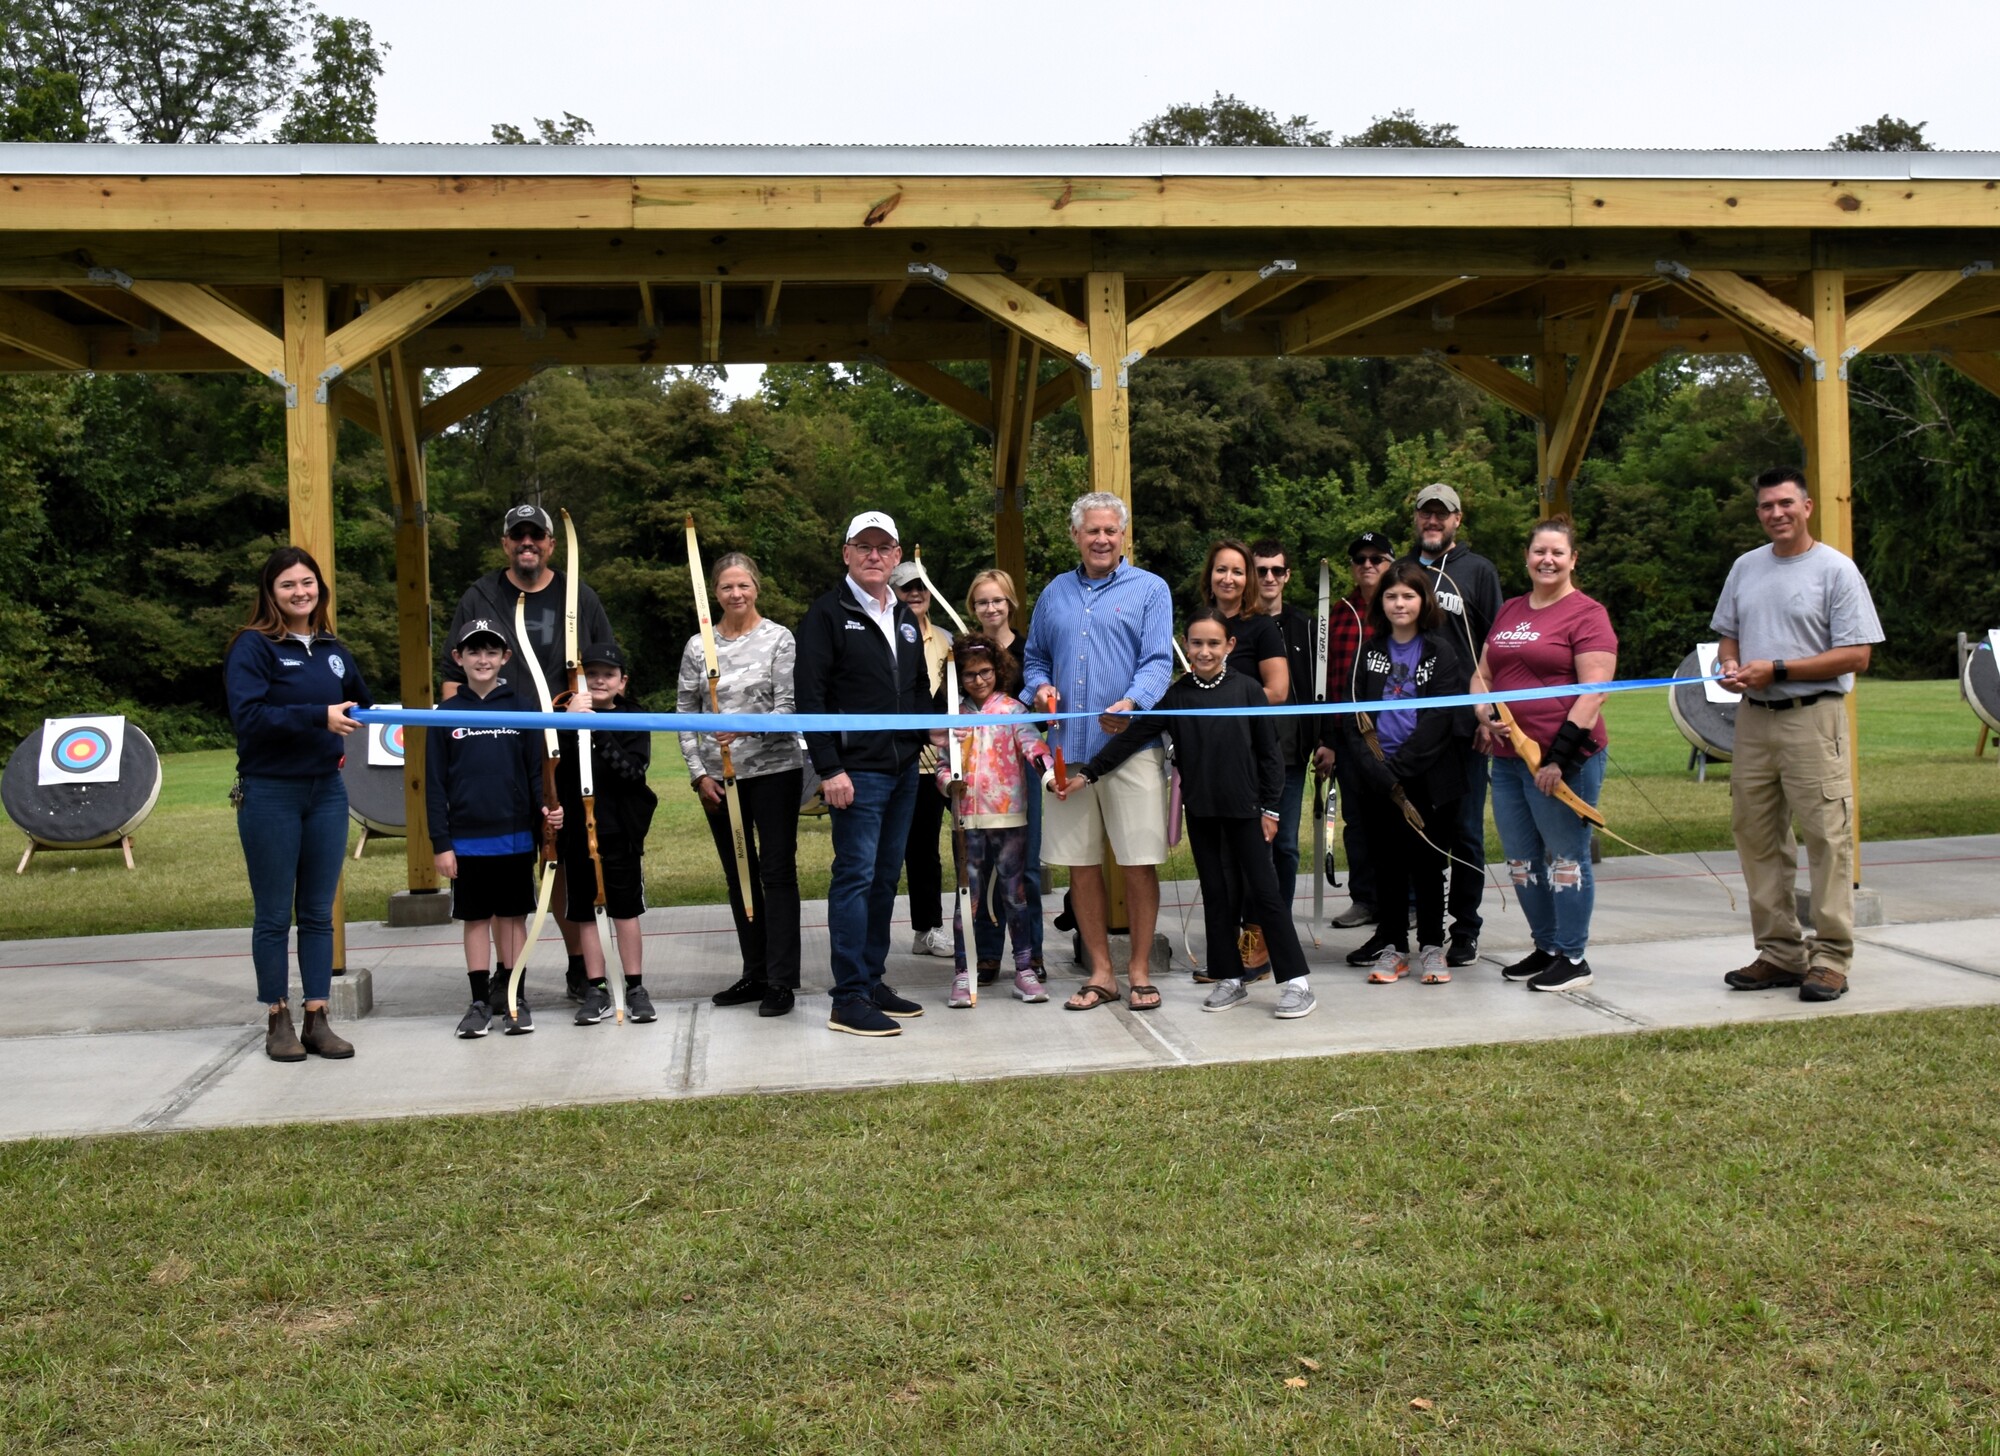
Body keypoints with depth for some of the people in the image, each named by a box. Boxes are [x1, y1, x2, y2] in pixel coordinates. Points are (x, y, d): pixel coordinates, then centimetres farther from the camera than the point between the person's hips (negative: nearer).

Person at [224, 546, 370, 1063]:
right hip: (270, 793, -5)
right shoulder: (253, 647, -7)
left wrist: (346, 731, 5)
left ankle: (317, 1020, 14)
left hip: (326, 791, 5)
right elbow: (247, 715, -20)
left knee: (319, 913, 8)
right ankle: (278, 1021, 14)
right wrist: (318, 717, -23)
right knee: (273, 915, 4)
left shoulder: (335, 651, 11)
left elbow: (362, 706, 24)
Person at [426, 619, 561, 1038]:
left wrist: (546, 808, -13)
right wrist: (440, 843, -2)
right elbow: (435, 783, 2)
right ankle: (480, 1001, 15)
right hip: (467, 841, 0)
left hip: (515, 836, 0)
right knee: (475, 919, 7)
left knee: (513, 916, 8)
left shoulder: (521, 711, 3)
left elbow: (536, 771, 5)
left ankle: (515, 996, 17)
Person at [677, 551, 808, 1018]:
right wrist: (699, 773, 0)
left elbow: (789, 708, -9)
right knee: (739, 876, 12)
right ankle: (755, 974, 22)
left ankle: (781, 981, 2)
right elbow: (685, 713, 8)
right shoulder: (698, 646, 6)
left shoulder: (779, 639, -3)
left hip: (774, 771, -4)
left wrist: (746, 727, -26)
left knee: (777, 872, -2)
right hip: (718, 778, 4)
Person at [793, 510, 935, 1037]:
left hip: (904, 770, 7)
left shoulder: (905, 618, 17)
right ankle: (849, 1000, -3)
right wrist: (829, 768, -17)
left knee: (886, 878, 12)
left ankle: (872, 981, 21)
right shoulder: (828, 614, -5)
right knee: (855, 877, -6)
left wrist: (928, 731, 10)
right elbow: (810, 697, -11)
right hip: (857, 772, -7)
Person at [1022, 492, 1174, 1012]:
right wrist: (1040, 687, 1)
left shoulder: (1149, 589, 3)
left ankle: (1139, 969, 11)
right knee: (1080, 863, 7)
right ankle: (1100, 973, 17)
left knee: (1139, 863, -2)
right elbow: (1033, 656, 24)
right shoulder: (1055, 593, 16)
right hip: (1068, 746, 4)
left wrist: (1131, 703, -25)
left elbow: (1158, 661, -6)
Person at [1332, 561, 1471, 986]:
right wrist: (1373, 767, -10)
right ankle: (1393, 945, 16)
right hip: (1379, 777, 3)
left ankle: (1432, 947, 13)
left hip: (1428, 776, -2)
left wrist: (1397, 766, -14)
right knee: (1388, 859, 7)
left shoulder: (1441, 650, 0)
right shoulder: (1368, 650, 9)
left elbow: (1440, 717, -8)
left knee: (1427, 859, 3)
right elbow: (1350, 712, 3)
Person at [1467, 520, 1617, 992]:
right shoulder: (1509, 611, 15)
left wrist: (1561, 757, -19)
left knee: (1566, 857, 1)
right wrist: (1485, 716, -1)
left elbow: (1593, 693, -14)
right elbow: (1482, 674, 20)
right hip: (1508, 758, 8)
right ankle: (1545, 947, 27)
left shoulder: (1587, 615, -7)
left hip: (1562, 761, -7)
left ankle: (1573, 958, 11)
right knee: (1522, 860, 13)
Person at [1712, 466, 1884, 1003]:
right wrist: (1729, 664, 0)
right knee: (1756, 838, 8)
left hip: (1812, 718, -6)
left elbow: (1856, 655, -10)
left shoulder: (1835, 569, -4)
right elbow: (1727, 634, 24)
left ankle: (1831, 958, 0)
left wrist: (1777, 669, -14)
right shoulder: (1746, 567, 14)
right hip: (1753, 718, 6)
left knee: (1826, 838, -6)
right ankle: (1779, 952, 17)